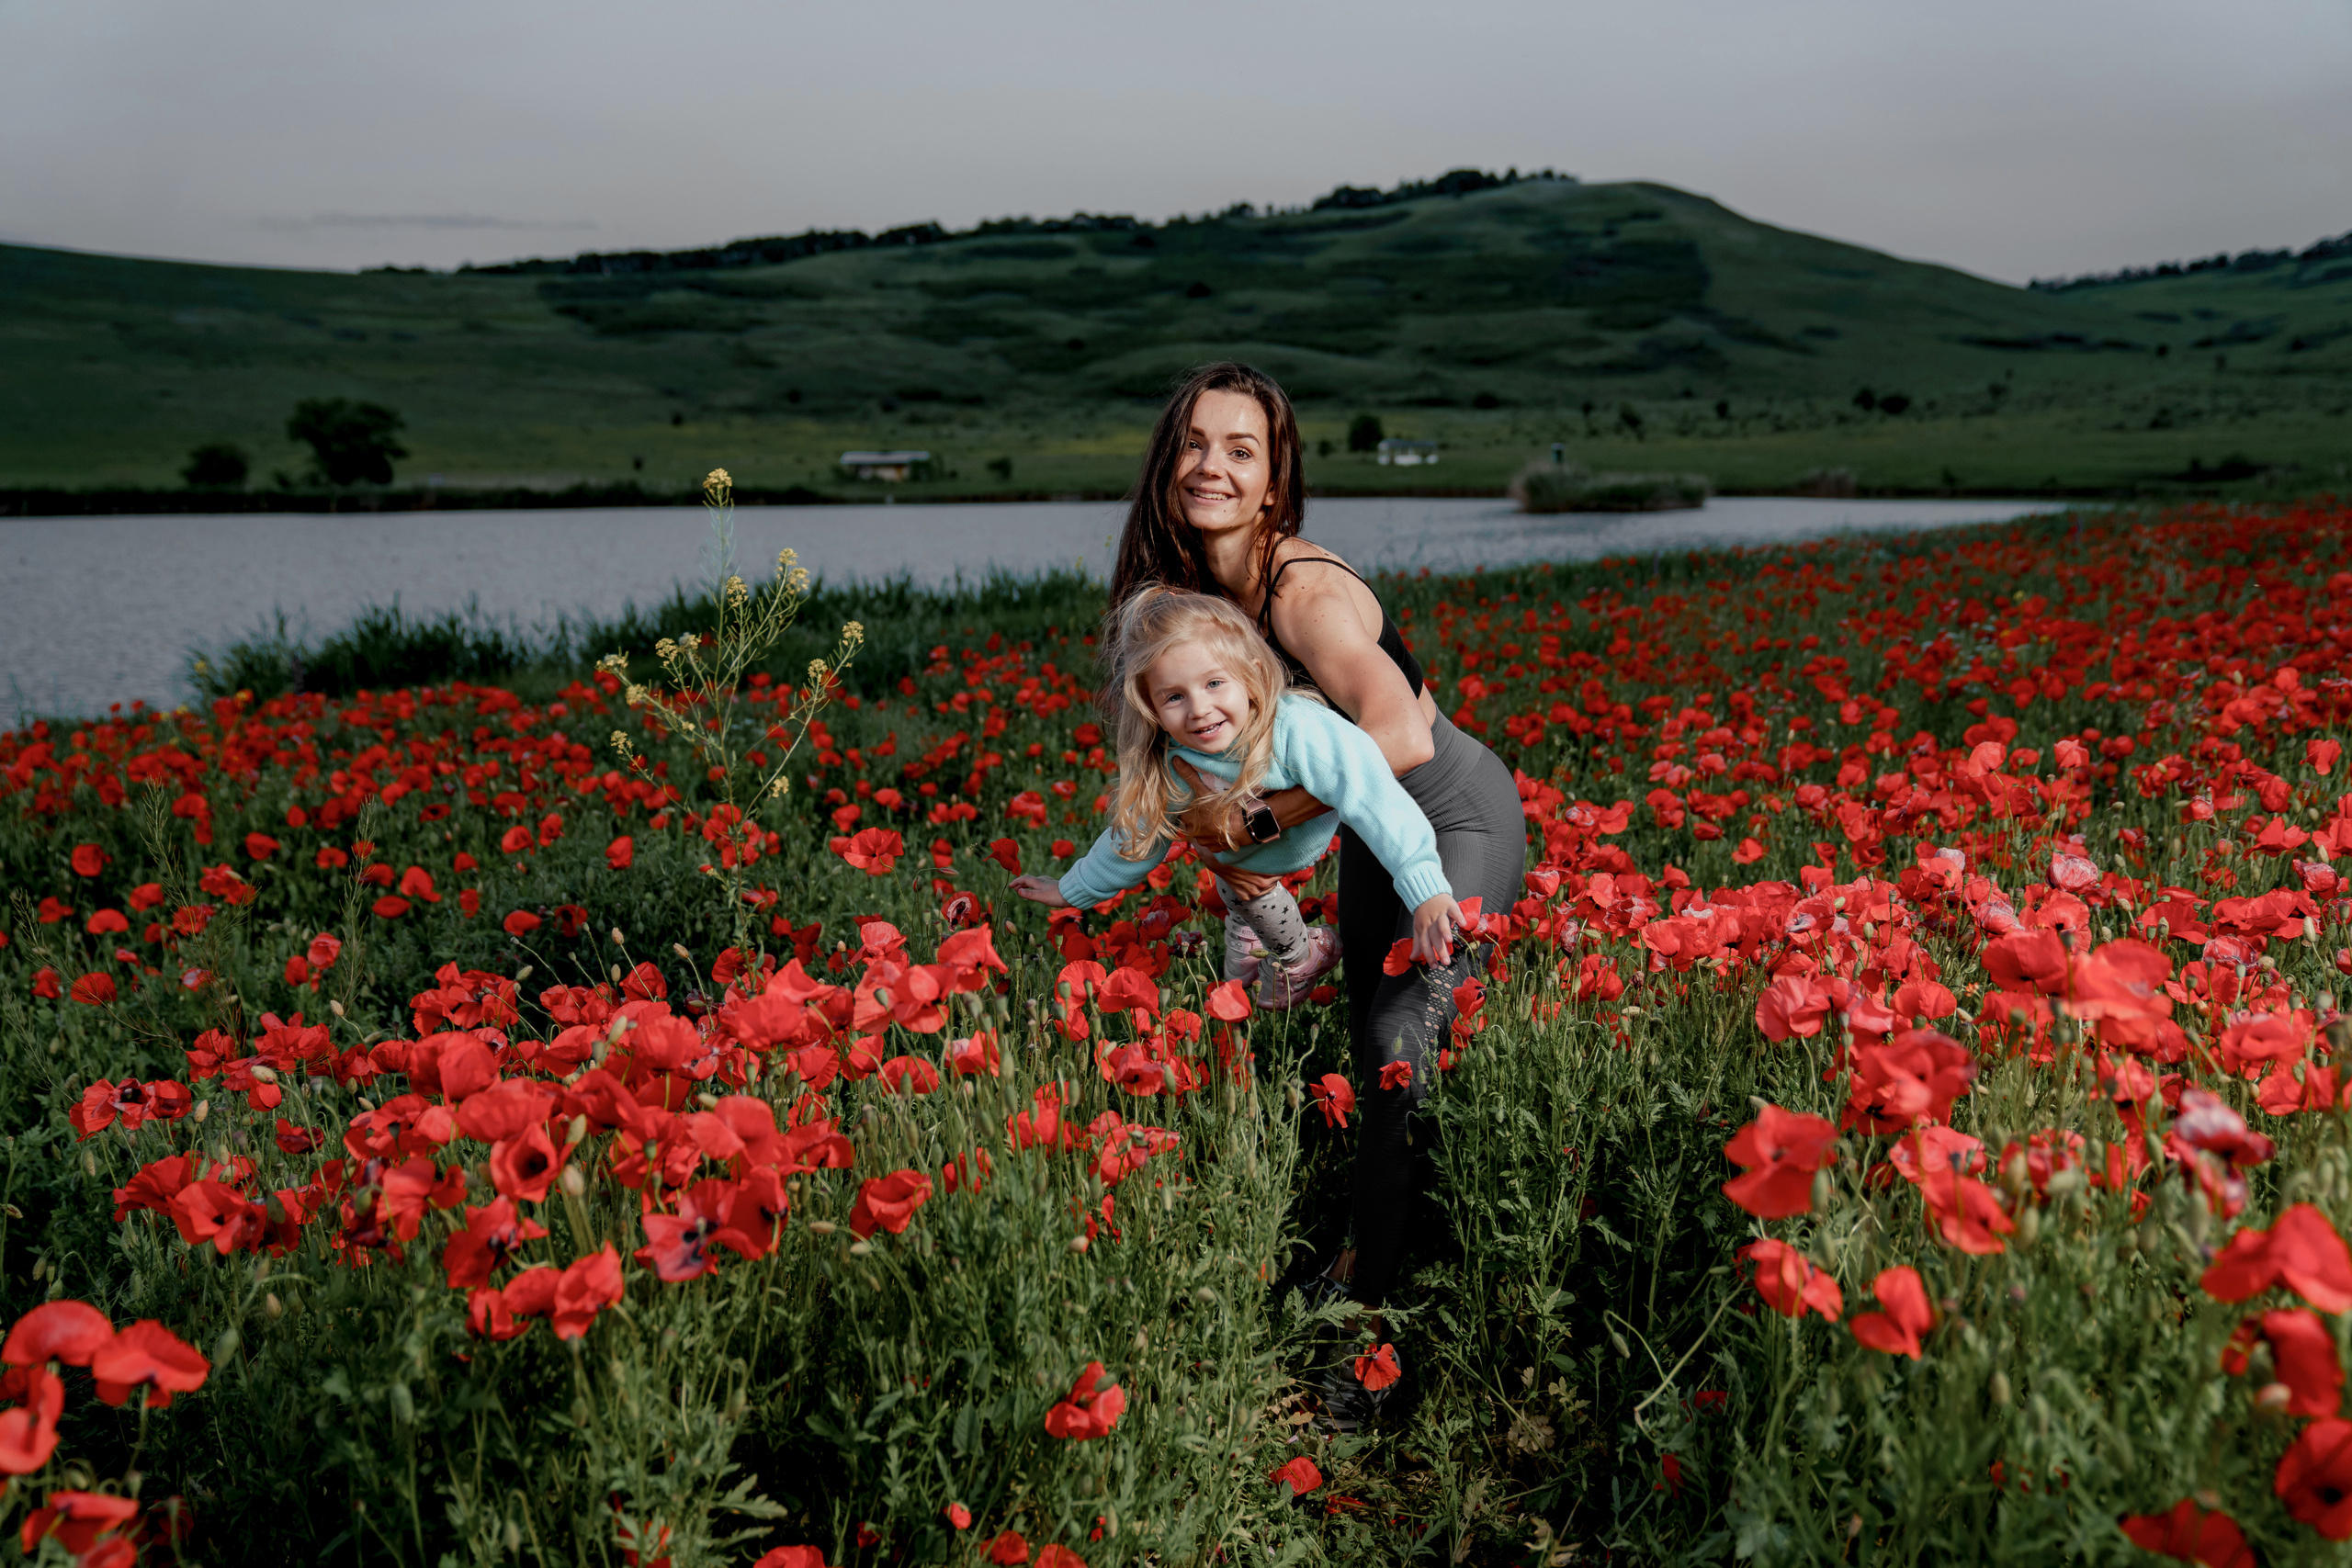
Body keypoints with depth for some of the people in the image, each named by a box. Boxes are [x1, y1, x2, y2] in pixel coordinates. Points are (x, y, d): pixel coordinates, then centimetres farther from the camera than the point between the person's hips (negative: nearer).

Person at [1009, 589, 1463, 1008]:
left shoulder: (1297, 731, -49)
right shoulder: (1170, 768, -32)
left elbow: (1373, 799, -57)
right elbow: (1136, 835, -11)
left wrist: (1426, 889, -67)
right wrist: (1072, 891, 0)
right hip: (1245, 845, 3)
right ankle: (1296, 958, 46)